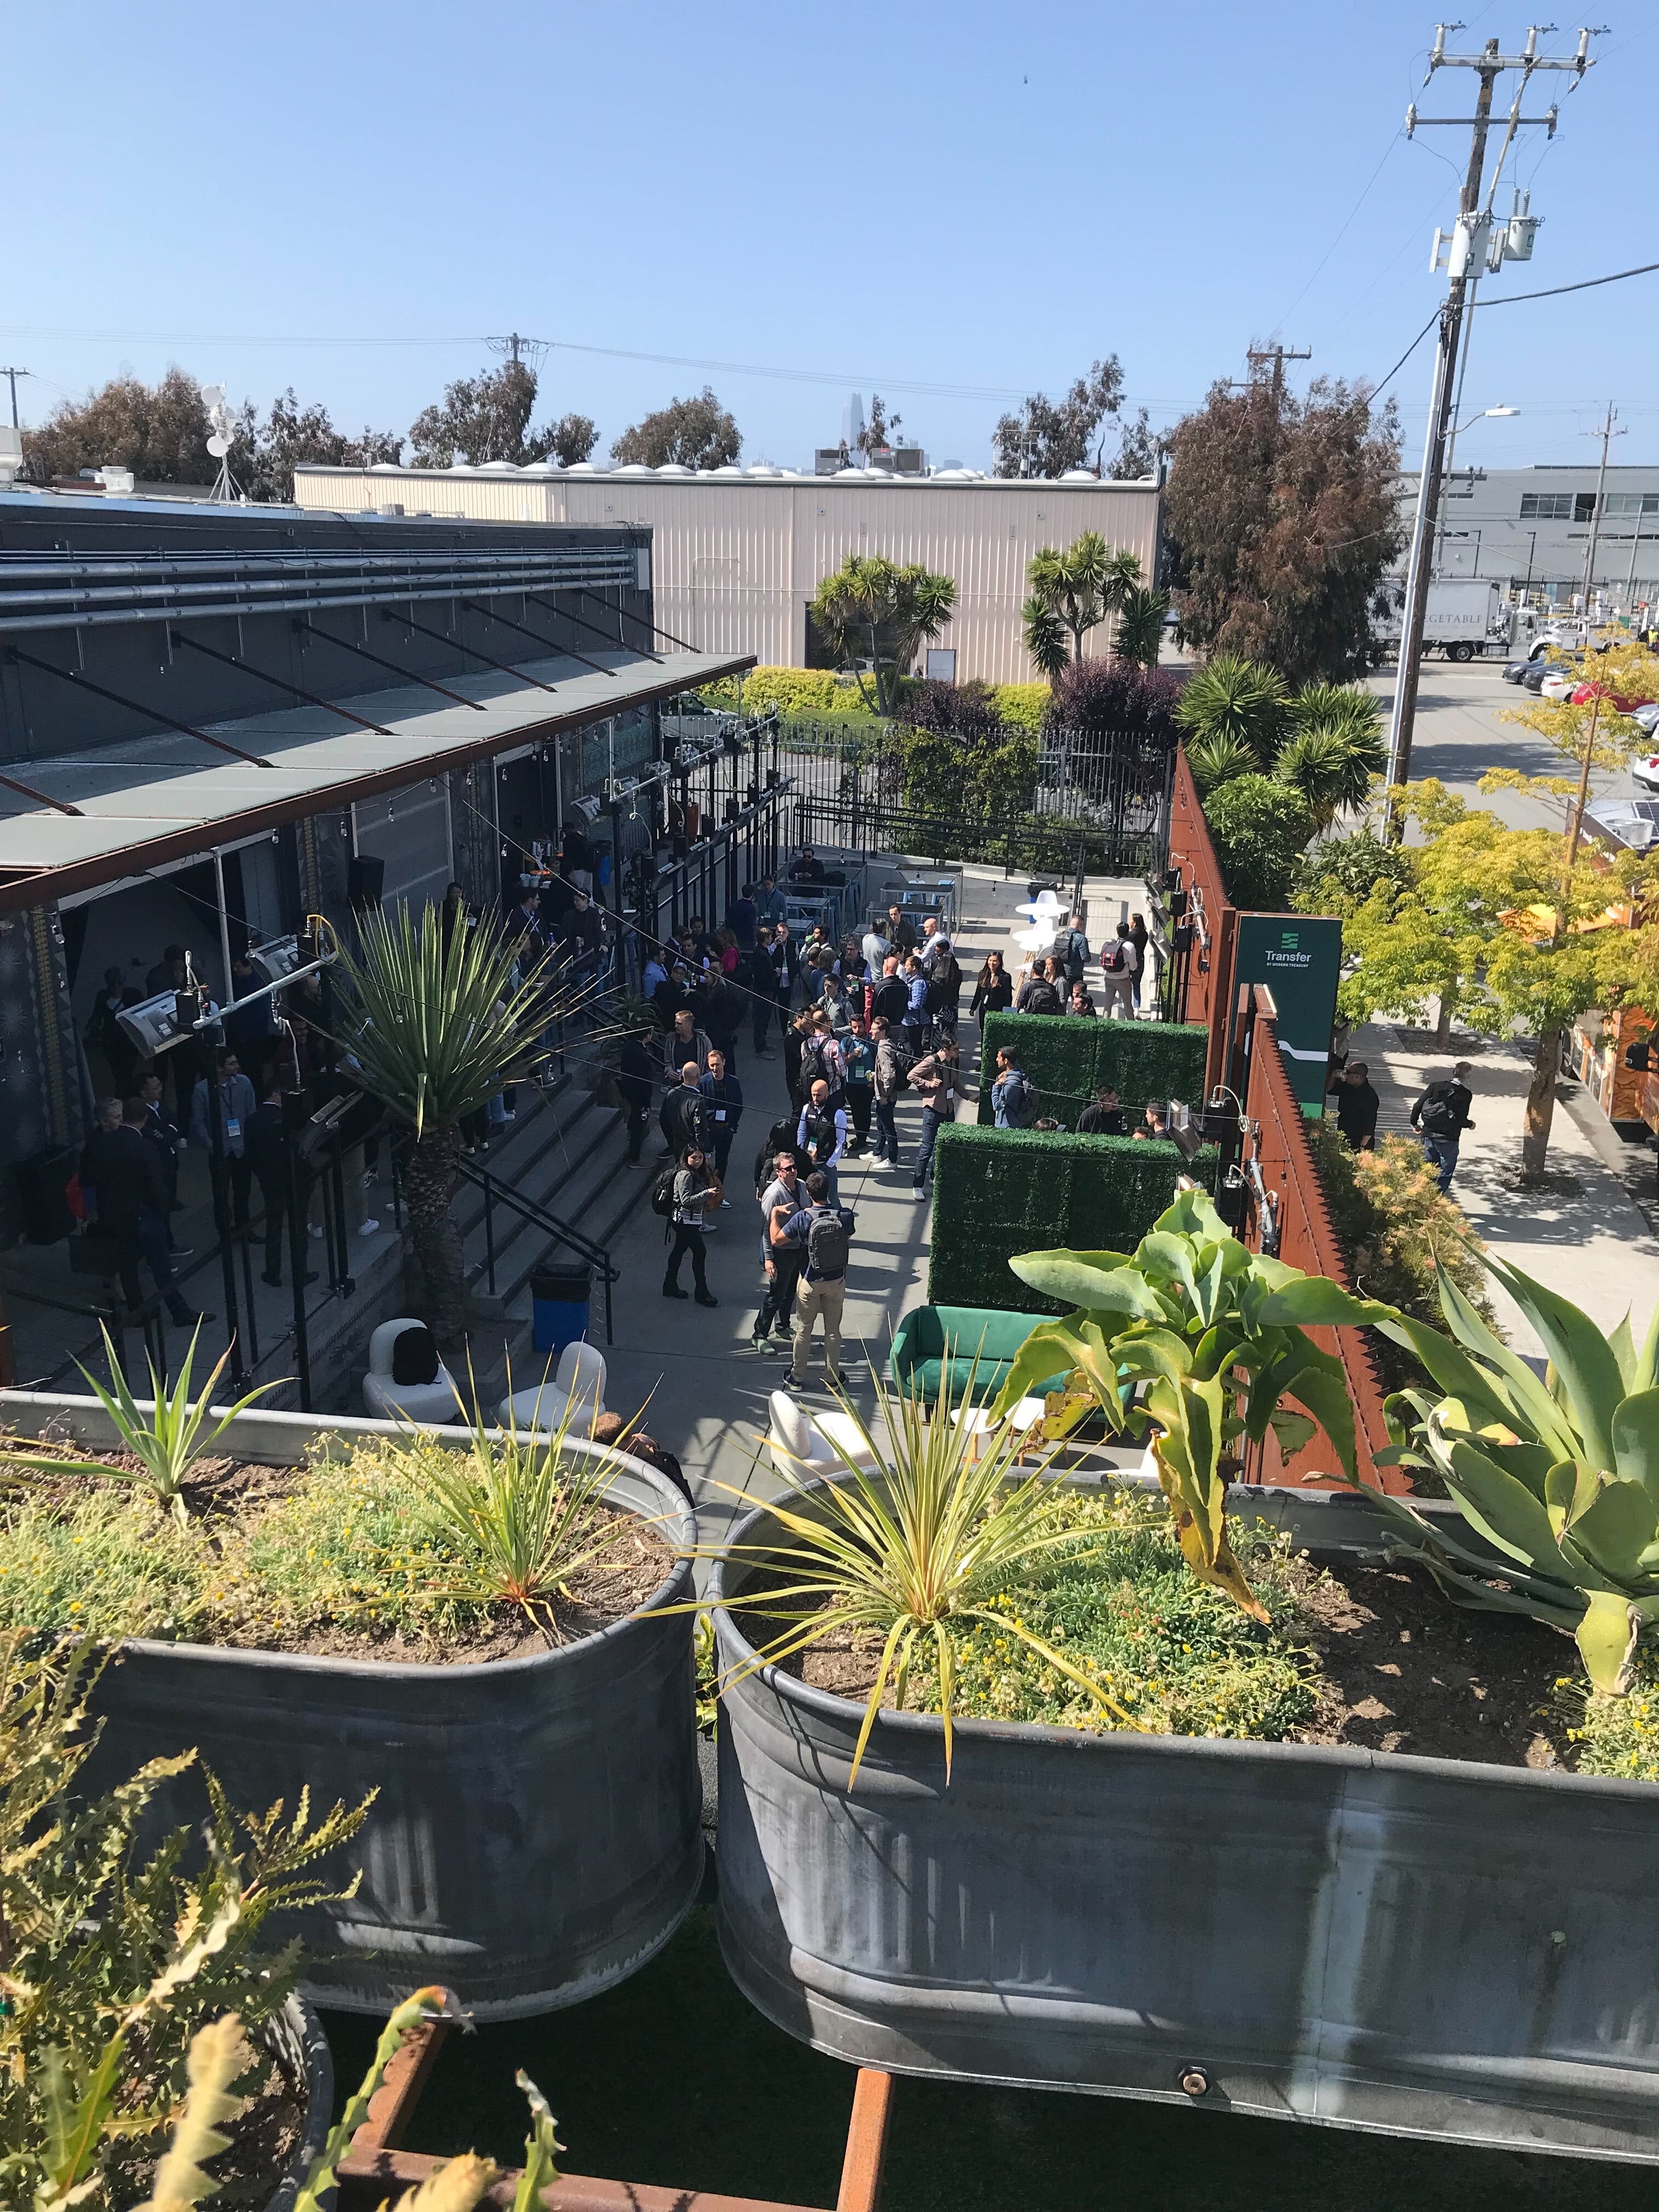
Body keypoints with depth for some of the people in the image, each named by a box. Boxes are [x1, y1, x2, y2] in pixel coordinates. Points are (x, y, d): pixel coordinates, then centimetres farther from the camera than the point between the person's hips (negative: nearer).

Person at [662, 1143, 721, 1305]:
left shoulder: (698, 1174, 10)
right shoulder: (685, 1175, -18)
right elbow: (686, 1200, -23)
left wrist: (713, 1194, 5)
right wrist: (706, 1193, -27)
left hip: (692, 1220, 10)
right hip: (686, 1220, -10)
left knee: (680, 1250, 16)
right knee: (700, 1253, -5)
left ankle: (670, 1286, 26)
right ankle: (702, 1293, 2)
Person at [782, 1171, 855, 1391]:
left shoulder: (802, 1218, -21)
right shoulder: (845, 1216, -14)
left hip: (811, 1282, -2)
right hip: (837, 1281, 2)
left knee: (803, 1330, 14)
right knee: (833, 1330, 15)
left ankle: (797, 1378, 24)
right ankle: (832, 1378, 26)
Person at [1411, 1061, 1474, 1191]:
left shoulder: (1436, 1086, 1)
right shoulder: (1466, 1094, -11)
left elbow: (1418, 1106, -2)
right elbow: (1461, 1120, -15)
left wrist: (1415, 1124, 13)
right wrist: (1471, 1124, 7)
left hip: (1429, 1135, 4)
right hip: (1448, 1140, -4)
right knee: (1445, 1175, 7)